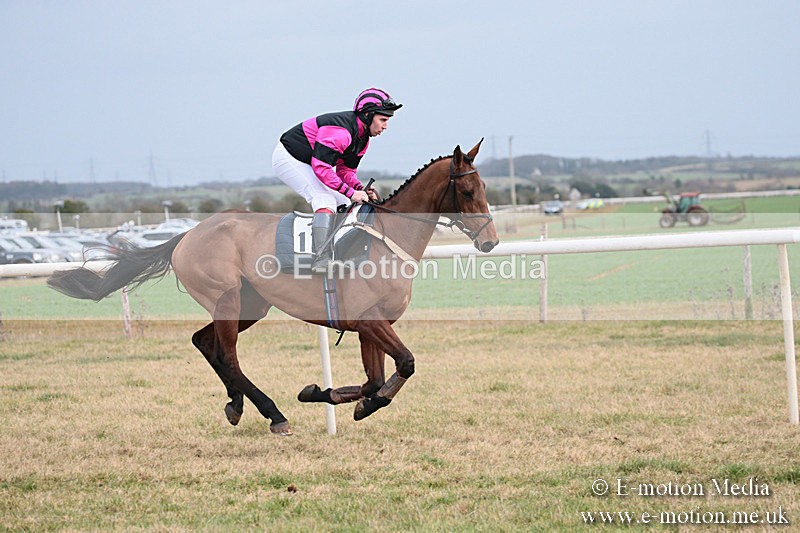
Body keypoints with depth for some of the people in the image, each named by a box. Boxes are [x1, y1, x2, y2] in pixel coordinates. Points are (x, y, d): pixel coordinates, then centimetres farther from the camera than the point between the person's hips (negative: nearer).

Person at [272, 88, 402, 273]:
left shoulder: (363, 137, 2)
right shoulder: (340, 130, -30)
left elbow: (346, 170, 7)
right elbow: (320, 167, -33)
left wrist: (361, 189, -13)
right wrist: (351, 192, -30)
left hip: (306, 163, 11)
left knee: (344, 205, 6)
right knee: (325, 200, -25)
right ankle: (321, 262, -34)